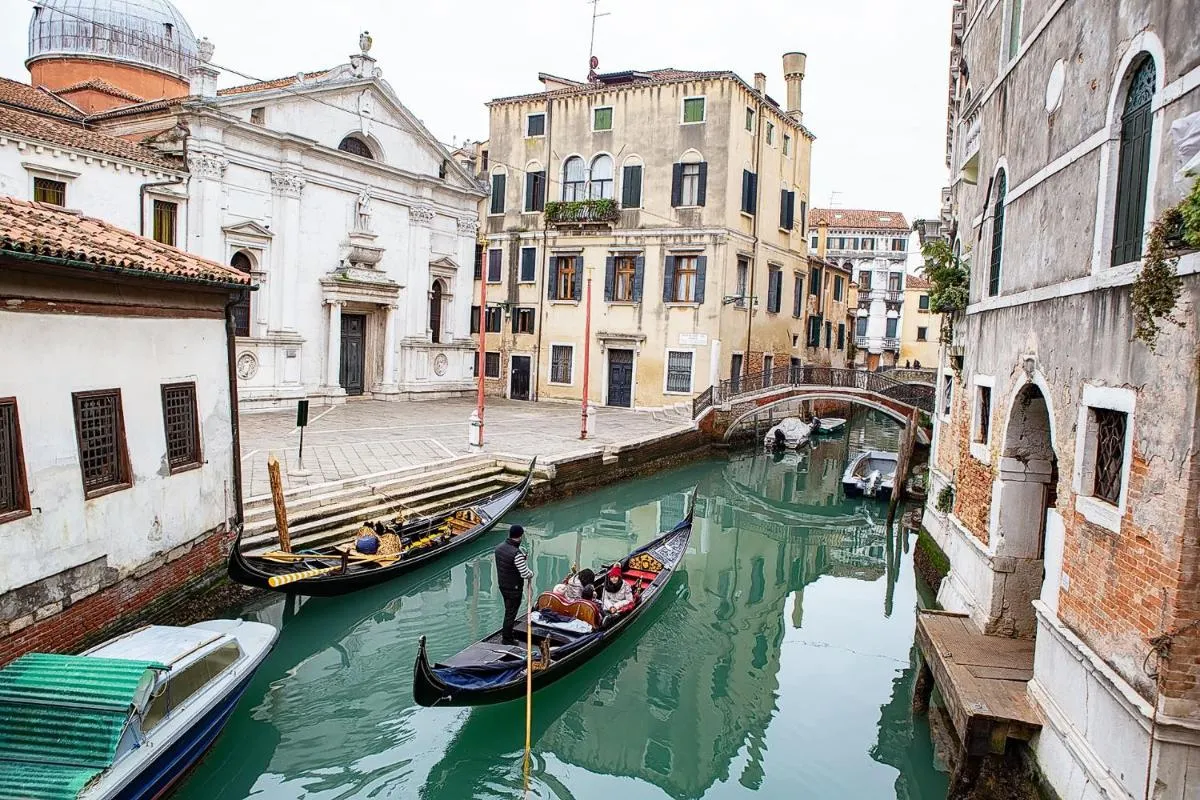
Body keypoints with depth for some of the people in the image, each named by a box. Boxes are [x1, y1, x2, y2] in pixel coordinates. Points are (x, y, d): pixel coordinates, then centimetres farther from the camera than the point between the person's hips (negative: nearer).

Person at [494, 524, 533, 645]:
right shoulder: (517, 553, -29)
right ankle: (507, 640, 19)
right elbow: (525, 574, -25)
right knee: (511, 613, 7)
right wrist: (531, 573, -3)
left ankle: (508, 635, 37)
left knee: (509, 611, 23)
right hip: (513, 588, -8)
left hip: (502, 585, 8)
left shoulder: (499, 547, -3)